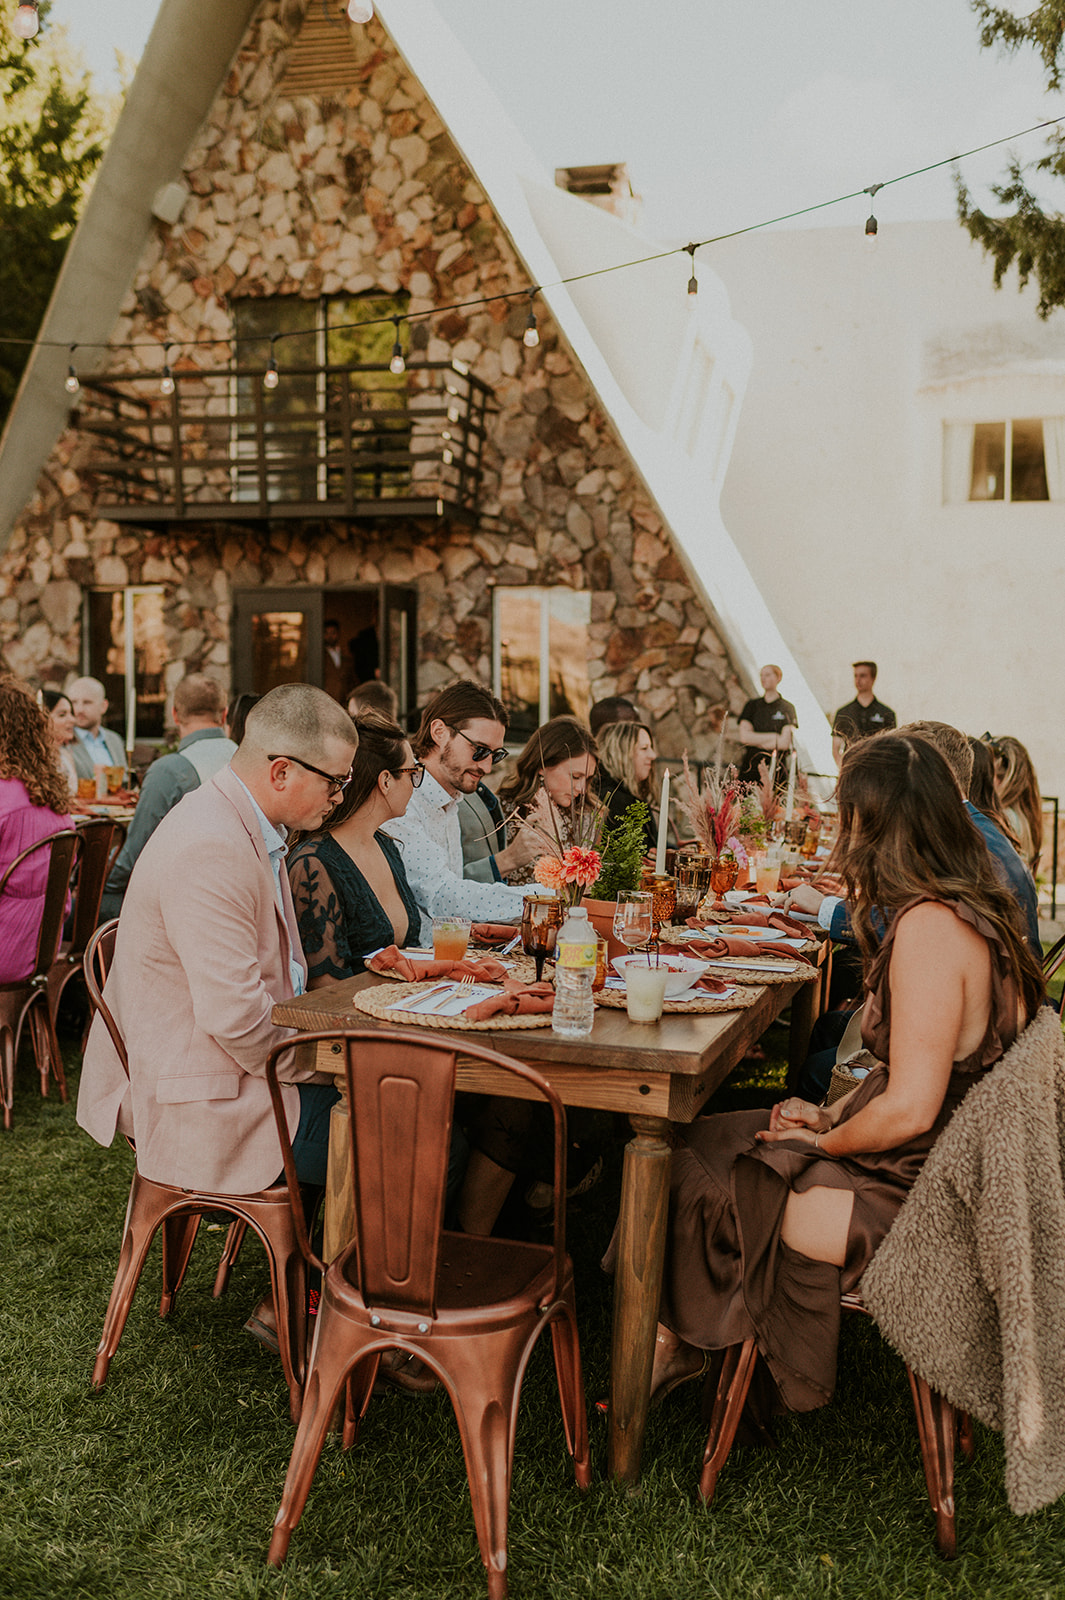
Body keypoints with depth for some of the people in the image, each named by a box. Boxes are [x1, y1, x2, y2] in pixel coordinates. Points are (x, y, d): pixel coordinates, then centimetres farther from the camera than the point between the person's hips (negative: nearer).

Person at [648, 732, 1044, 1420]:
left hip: (909, 1198, -9)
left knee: (698, 1170, 3)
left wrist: (822, 1141, -9)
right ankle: (681, 1338, 18)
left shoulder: (929, 927, -26)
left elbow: (909, 1110, -27)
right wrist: (831, 1115, 5)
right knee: (703, 1142, 8)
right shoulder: (979, 911, 5)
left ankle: (682, 1343, 27)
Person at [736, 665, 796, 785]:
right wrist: (774, 737, -4)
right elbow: (744, 736, 1)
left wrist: (755, 740, -1)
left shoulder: (787, 708, 7)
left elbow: (785, 742, -4)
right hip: (751, 766, 2)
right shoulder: (752, 705, 14)